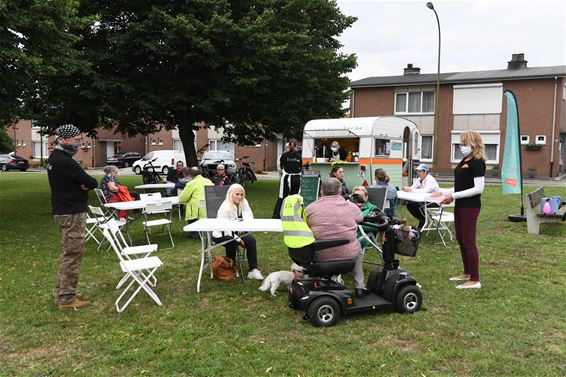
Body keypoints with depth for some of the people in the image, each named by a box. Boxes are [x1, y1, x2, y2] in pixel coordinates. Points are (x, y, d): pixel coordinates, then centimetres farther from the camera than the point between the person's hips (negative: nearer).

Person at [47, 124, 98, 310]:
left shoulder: (54, 158, 12)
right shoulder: (65, 161, -21)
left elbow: (74, 180, 13)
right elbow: (92, 183, -19)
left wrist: (83, 184, -7)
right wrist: (88, 183, 2)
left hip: (63, 211, 11)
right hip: (72, 214, -11)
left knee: (68, 254, 18)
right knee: (72, 255, -4)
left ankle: (63, 293, 25)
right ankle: (67, 299, 2)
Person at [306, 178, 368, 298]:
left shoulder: (310, 208, -5)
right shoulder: (351, 206, -3)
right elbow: (360, 219, 17)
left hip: (320, 256, 0)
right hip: (348, 255, 0)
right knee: (357, 247, 34)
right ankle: (359, 287, 33)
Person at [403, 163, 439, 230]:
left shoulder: (430, 180, -20)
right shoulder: (419, 180, 5)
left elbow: (426, 190, -37)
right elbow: (413, 187, -1)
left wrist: (412, 190, -38)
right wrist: (407, 189, -26)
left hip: (434, 202, -9)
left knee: (418, 205, -28)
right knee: (409, 204, -3)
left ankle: (425, 221, -2)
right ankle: (423, 221, 11)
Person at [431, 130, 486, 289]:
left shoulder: (477, 162, -14)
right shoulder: (464, 161, 13)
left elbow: (478, 188, -20)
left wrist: (454, 196, -21)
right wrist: (443, 192, 10)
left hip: (470, 207, -9)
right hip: (460, 206, 9)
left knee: (469, 241, -5)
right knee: (461, 240, 15)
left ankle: (475, 280, 4)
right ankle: (467, 273, 29)